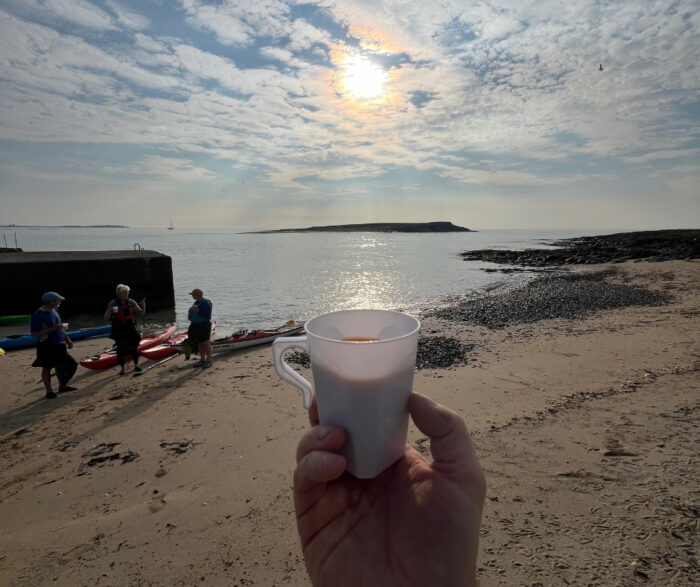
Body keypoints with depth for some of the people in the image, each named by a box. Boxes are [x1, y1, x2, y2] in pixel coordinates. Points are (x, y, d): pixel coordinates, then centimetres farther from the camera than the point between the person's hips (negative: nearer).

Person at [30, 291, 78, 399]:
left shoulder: (54, 310, 6)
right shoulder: (38, 315, -17)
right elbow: (34, 334, -17)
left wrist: (67, 339, 16)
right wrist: (52, 329, -24)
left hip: (59, 344, 7)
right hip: (47, 346, -7)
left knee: (61, 366, 16)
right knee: (47, 368, 4)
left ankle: (62, 386, 30)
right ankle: (49, 391, 13)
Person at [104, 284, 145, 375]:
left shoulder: (131, 302, 1)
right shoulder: (113, 304, -7)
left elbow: (141, 312, 5)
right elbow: (106, 318, -6)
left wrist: (143, 305, -14)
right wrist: (110, 311, -26)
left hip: (131, 329, 3)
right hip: (119, 332, -3)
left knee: (134, 347, 8)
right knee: (120, 349, 1)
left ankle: (136, 365, 23)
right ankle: (123, 367, 15)